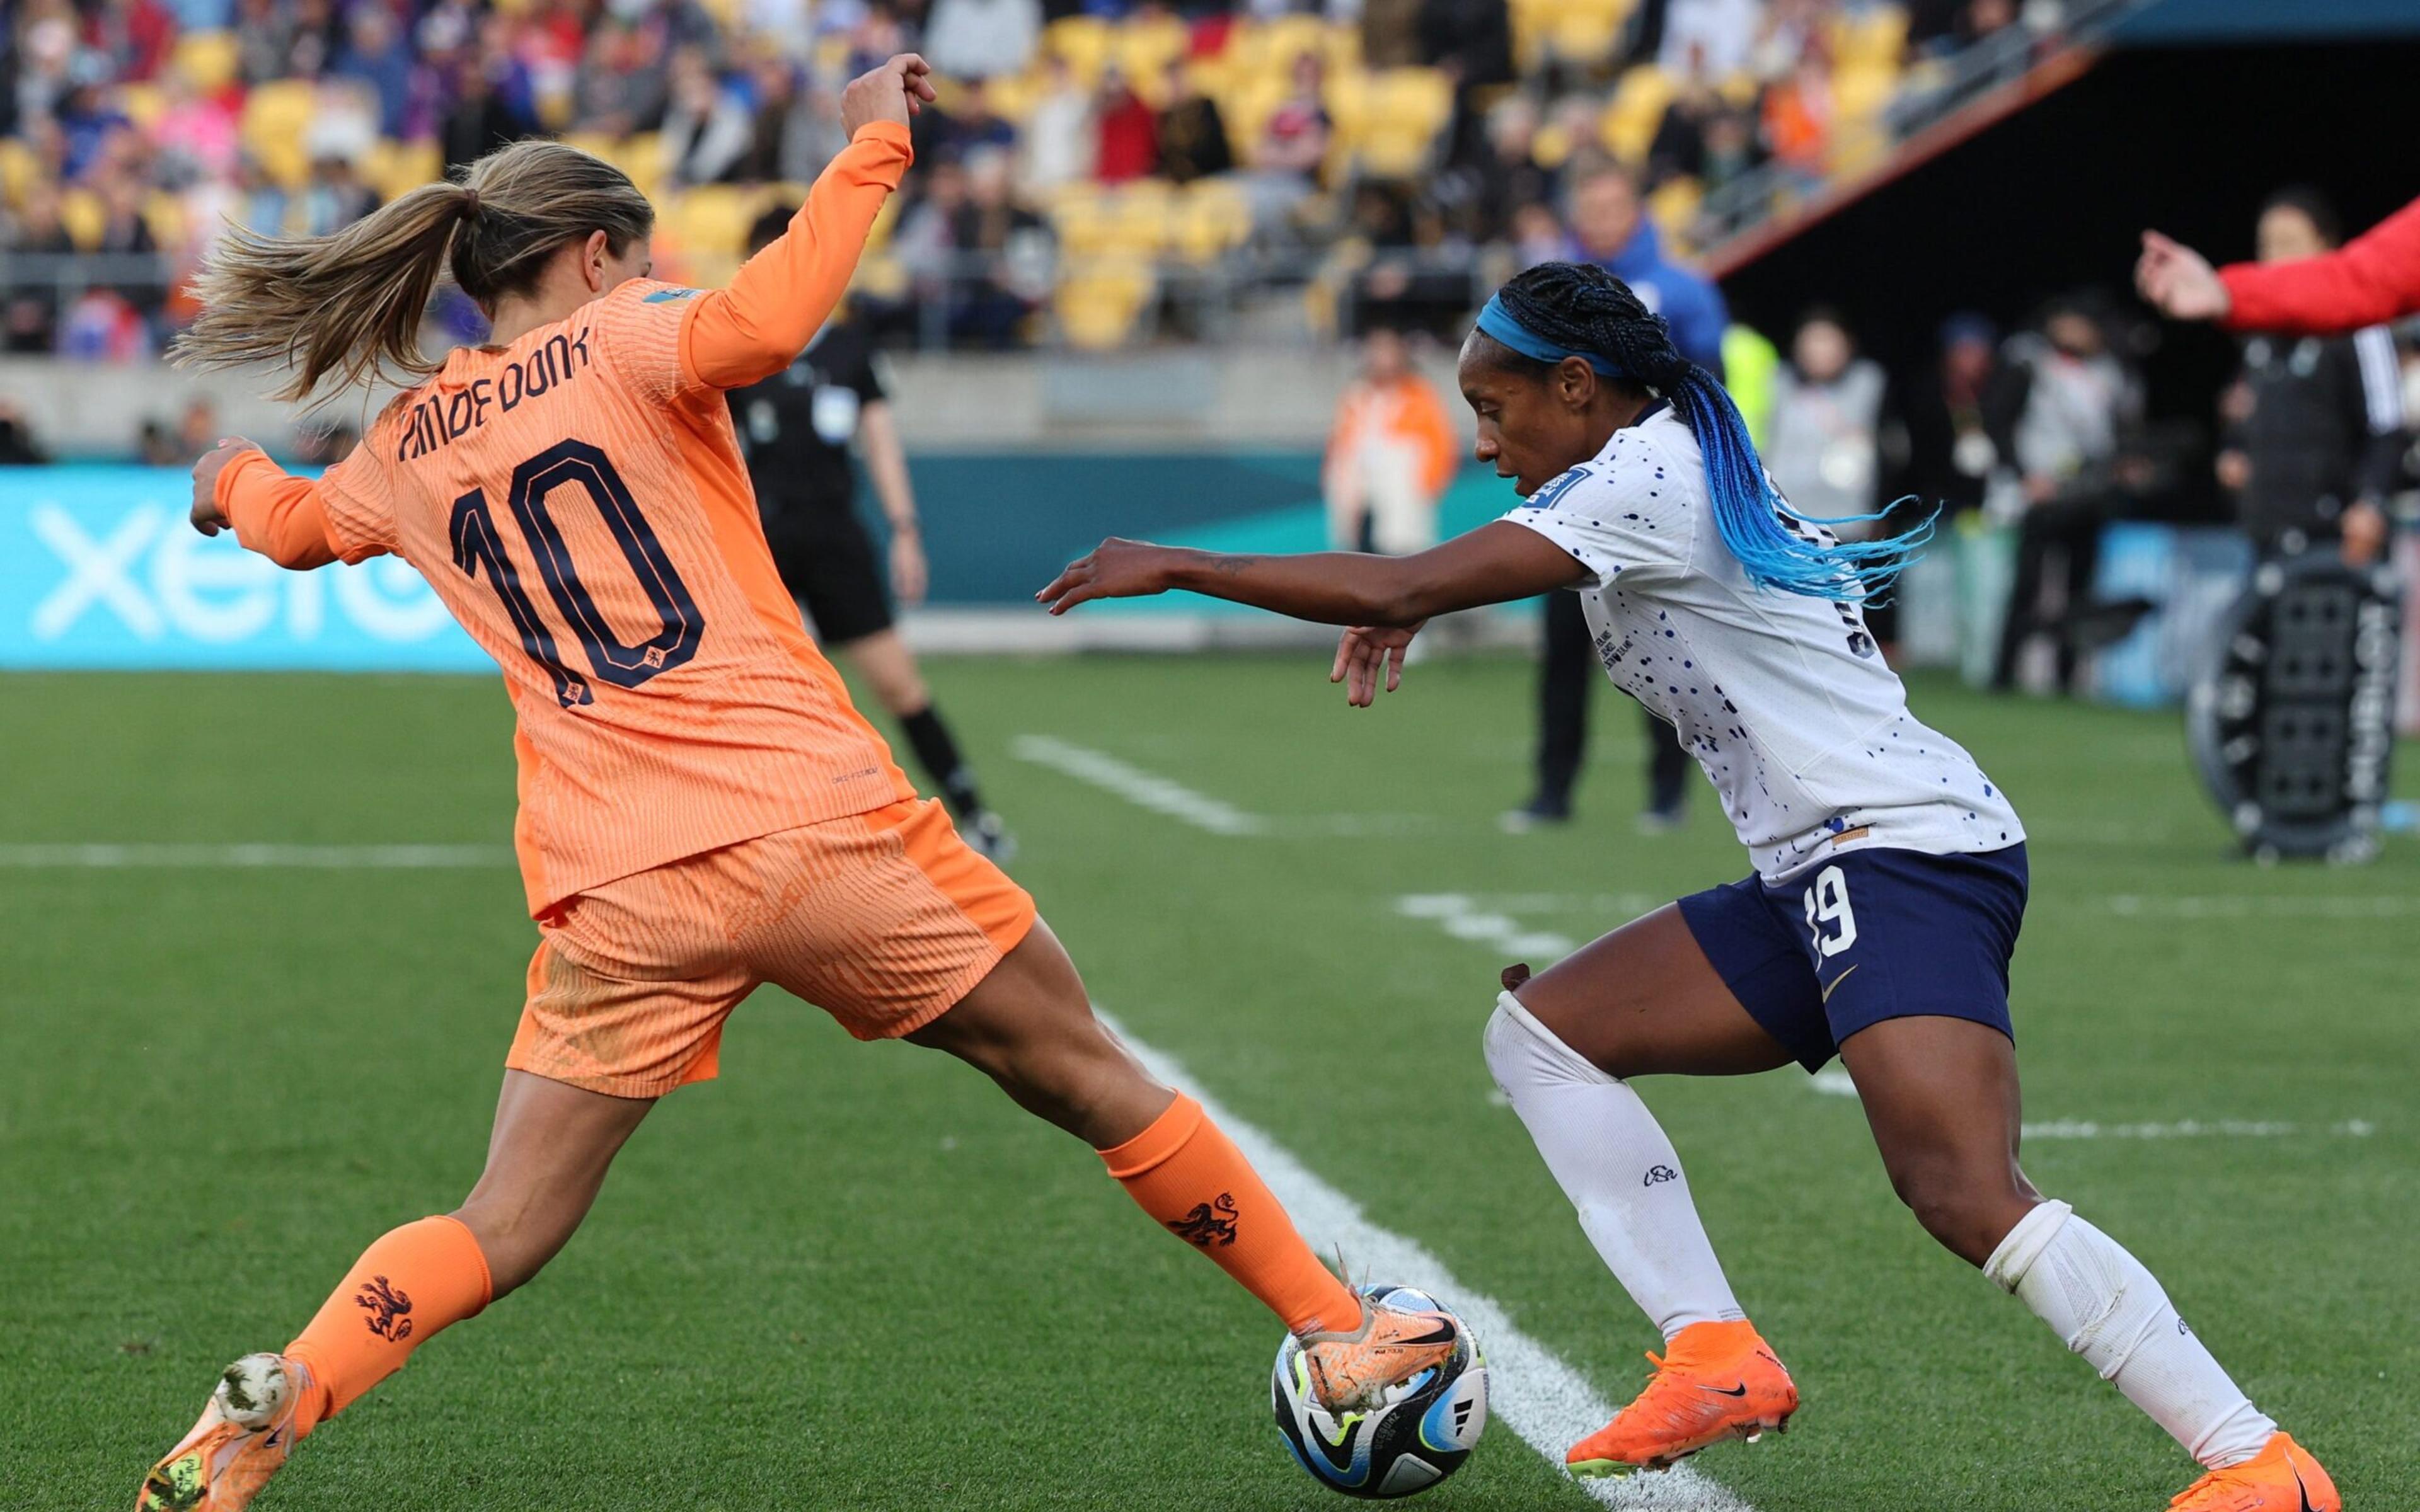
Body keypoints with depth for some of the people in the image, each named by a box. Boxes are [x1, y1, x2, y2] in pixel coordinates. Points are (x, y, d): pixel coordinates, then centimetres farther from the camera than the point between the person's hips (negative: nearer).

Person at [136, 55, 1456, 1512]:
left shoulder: (406, 446, 17)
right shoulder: (622, 338, 1)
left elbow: (292, 523, 39)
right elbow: (765, 321, -21)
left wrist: (237, 479, 62)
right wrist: (875, 145, -10)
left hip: (612, 893, 4)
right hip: (814, 824, -4)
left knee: (502, 1233, 8)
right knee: (1094, 1080, 13)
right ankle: (1338, 1337, 20)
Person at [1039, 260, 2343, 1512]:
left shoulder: (1645, 475, -10)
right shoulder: (1677, 470, 19)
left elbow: (1400, 590, -15)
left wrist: (1175, 569, -6)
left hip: (1907, 851, -10)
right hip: (1823, 878, 10)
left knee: (1965, 1198, -25)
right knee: (1538, 1028, 8)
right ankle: (1716, 1354, -1)